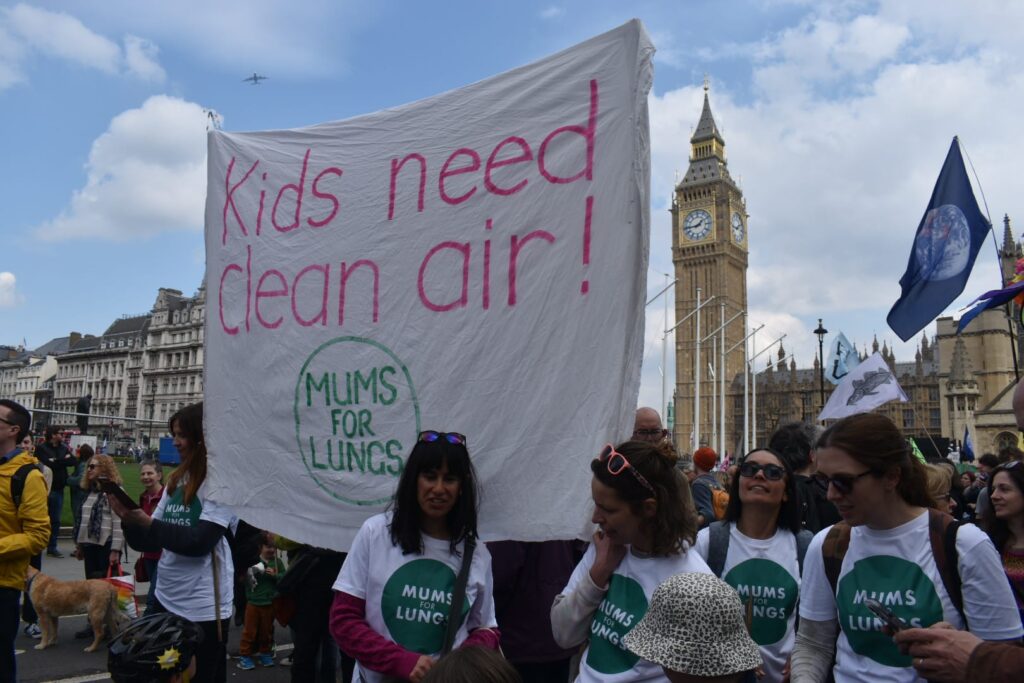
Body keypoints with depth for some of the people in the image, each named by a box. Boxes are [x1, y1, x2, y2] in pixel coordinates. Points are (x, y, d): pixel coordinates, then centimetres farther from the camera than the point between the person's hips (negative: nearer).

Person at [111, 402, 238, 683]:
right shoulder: (176, 481, 8)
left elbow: (199, 542, -21)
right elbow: (150, 543, 10)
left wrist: (146, 522, -16)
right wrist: (129, 518, -8)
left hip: (203, 609, -7)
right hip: (166, 600, 8)